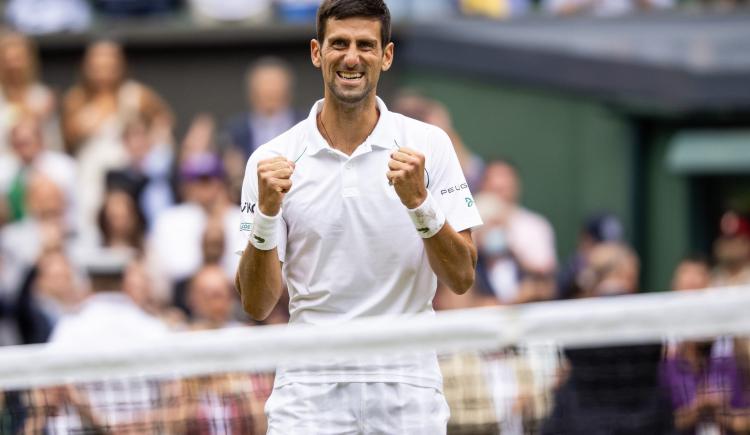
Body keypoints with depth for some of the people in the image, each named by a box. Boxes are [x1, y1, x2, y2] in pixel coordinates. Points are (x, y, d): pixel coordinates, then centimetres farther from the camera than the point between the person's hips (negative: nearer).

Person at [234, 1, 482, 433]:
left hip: (407, 394, 0)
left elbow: (462, 278, -4)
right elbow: (257, 305, -3)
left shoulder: (428, 145, 1)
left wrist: (419, 202, -19)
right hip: (309, 393, 0)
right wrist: (266, 213, -18)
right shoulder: (273, 161, 0)